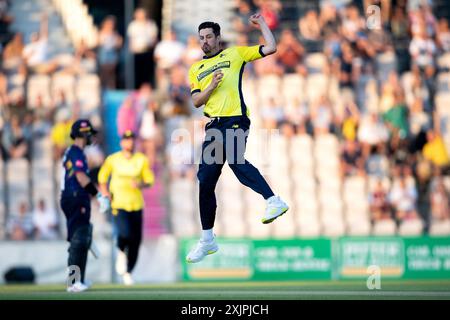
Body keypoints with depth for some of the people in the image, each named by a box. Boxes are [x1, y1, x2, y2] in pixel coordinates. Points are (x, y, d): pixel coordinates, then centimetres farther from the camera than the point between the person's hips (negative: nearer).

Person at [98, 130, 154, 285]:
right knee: (126, 233, -24)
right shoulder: (113, 159, 0)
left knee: (136, 240, 3)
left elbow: (150, 179, 7)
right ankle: (121, 252, 12)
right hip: (119, 204, -3)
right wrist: (105, 193, 1)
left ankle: (127, 272, 20)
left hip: (137, 204, 3)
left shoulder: (142, 159, 3)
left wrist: (141, 184, -15)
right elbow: (102, 176, 14)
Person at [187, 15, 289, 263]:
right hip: (213, 125, 6)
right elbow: (196, 101, 11)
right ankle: (207, 240, 15)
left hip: (236, 121, -6)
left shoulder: (235, 54, 11)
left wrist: (261, 23, 11)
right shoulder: (196, 69, 22)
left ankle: (273, 201, -43)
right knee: (205, 182, 5)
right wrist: (212, 86, -5)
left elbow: (270, 48, 7)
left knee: (235, 161, -36)